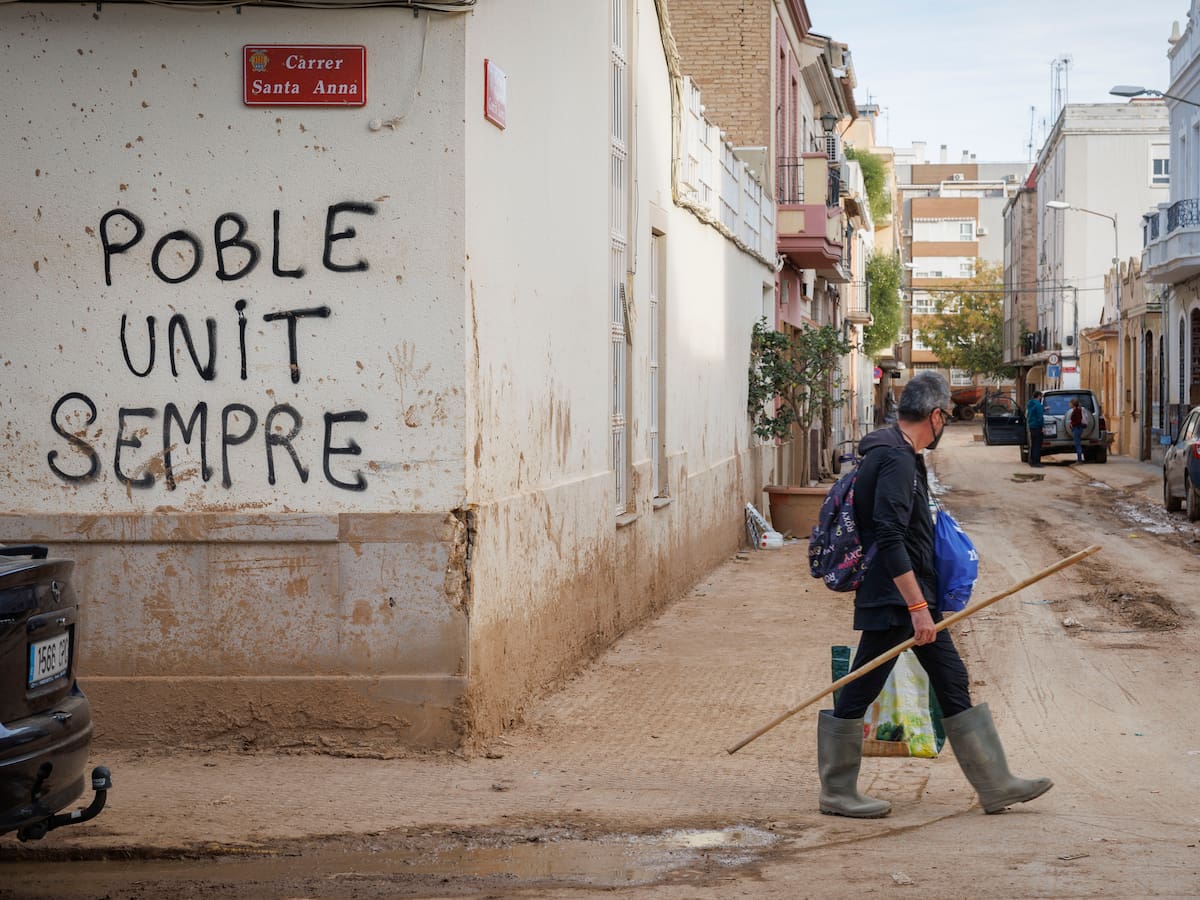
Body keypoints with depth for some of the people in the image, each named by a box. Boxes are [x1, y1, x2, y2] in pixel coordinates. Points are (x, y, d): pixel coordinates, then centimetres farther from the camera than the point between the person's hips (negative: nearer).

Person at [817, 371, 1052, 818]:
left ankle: (996, 785, 12)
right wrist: (917, 606, -26)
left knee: (953, 683, 9)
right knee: (859, 693, 0)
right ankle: (836, 793, 10)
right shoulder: (896, 459, -18)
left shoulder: (901, 455, 15)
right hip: (891, 601, -11)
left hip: (912, 597, 11)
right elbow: (888, 540, -26)